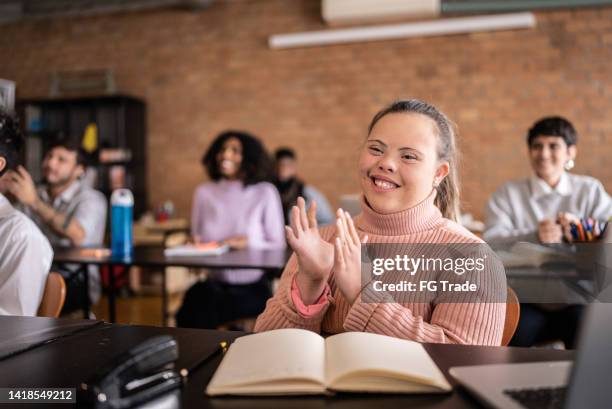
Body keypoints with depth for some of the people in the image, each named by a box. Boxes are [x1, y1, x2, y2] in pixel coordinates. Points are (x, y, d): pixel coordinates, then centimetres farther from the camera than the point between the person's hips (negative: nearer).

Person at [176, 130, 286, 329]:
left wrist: (249, 242, -18)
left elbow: (278, 245, -1)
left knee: (201, 311, -29)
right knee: (197, 296, -31)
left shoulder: (265, 193, -1)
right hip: (213, 283, 3)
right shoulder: (204, 192, 8)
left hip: (252, 288, -2)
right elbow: (196, 240, 14)